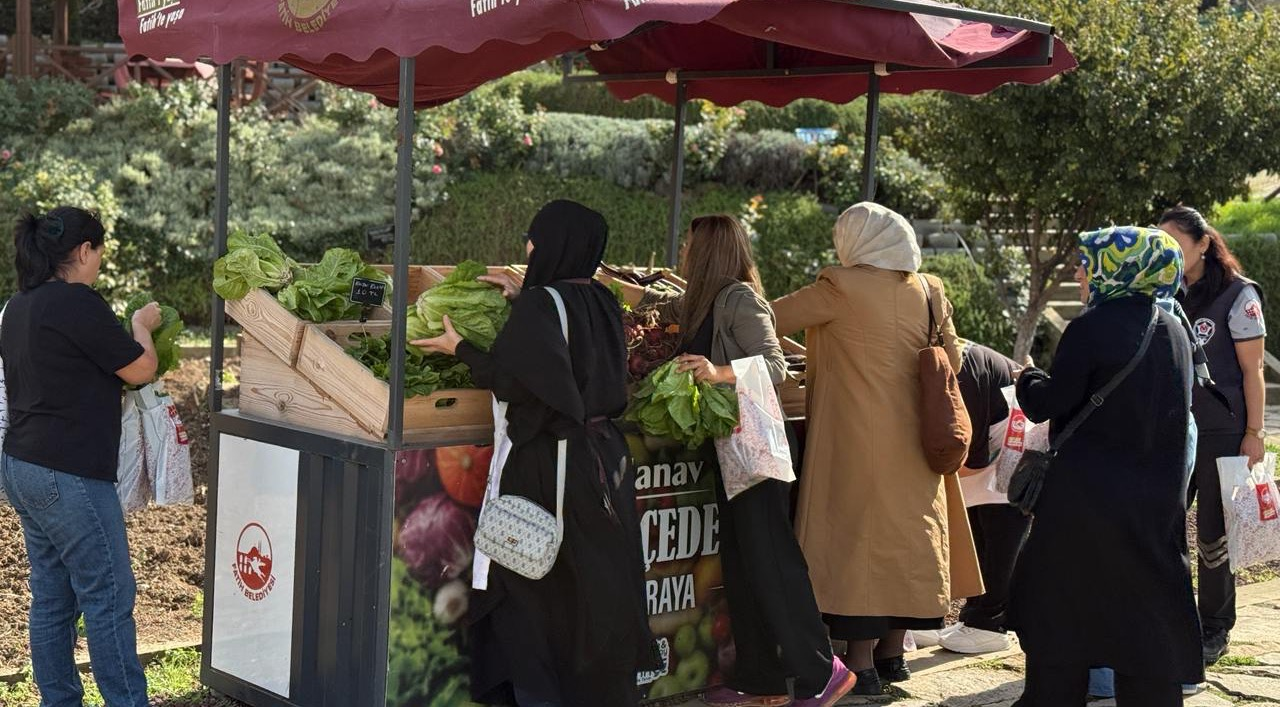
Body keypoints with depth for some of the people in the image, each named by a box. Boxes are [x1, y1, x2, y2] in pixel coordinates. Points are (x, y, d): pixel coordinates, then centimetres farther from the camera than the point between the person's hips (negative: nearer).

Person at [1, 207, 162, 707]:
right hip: (69, 475, -9)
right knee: (109, 596, -2)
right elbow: (141, 370, -10)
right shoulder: (77, 303, -15)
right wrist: (142, 326, 8)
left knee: (51, 598, 13)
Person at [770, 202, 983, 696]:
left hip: (858, 437, -5)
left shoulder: (842, 288, -10)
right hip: (913, 439, 6)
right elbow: (952, 360, 11)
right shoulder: (928, 290, 5)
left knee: (858, 532, -1)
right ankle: (892, 653, 22)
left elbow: (770, 320, -6)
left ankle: (860, 663, 1)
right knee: (906, 532, 13)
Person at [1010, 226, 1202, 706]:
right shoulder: (1175, 331, 4)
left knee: (1063, 610, 8)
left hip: (1085, 496, -5)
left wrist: (1029, 379, 7)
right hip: (1156, 500, 5)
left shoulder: (1091, 329, -15)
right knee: (1147, 609, 11)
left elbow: (1046, 405, -13)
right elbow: (1182, 408, 15)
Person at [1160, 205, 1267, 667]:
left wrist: (1254, 433, -9)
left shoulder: (1237, 294, -6)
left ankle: (1215, 632, 15)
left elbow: (1253, 370, -6)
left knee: (1213, 534, 2)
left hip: (1221, 433, -5)